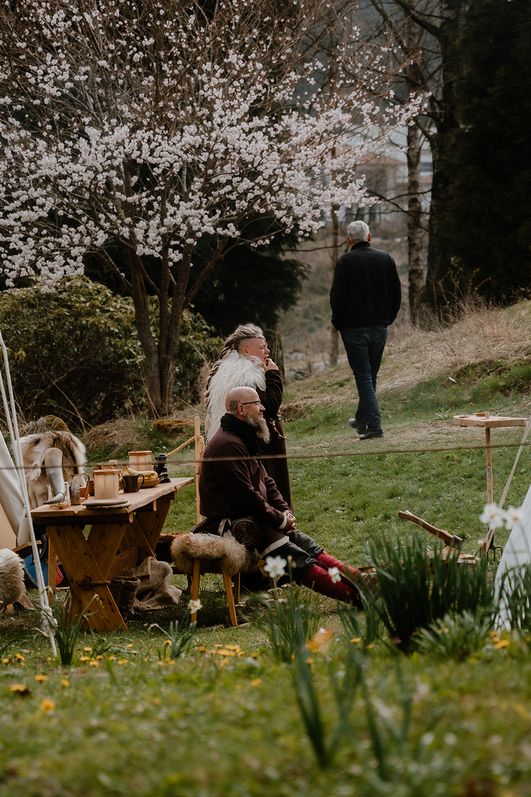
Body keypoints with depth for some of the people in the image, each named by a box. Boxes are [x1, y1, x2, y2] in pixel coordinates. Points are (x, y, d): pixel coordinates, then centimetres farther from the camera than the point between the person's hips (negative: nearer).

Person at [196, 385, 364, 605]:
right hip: (233, 526, -11)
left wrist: (285, 511, 4)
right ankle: (354, 595, -22)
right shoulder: (228, 445, -19)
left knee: (308, 545, -1)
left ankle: (355, 578, -8)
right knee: (297, 559, -16)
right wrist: (279, 519, -13)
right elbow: (245, 496, -23)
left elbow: (266, 482, 20)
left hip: (252, 519, 11)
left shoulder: (242, 440, 17)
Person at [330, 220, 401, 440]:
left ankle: (374, 424, -11)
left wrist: (338, 323, 2)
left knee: (363, 375, -3)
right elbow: (396, 293, 8)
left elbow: (337, 296, -11)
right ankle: (362, 420, 29)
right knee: (371, 375, 16)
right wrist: (387, 319, 15)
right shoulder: (386, 259, 5)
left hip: (354, 328, -5)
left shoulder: (346, 261, -10)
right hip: (379, 327, 5)